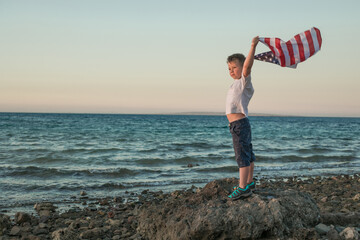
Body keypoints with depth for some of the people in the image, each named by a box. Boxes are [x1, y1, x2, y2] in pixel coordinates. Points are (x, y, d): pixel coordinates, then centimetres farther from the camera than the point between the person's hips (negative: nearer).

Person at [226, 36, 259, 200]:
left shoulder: (244, 81, -10)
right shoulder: (236, 83, 18)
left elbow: (247, 66, -27)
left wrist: (253, 46, -32)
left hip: (240, 123, -11)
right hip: (238, 124, 11)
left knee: (242, 154, -14)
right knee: (247, 154, 17)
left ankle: (242, 188, -18)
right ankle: (249, 183, 28)